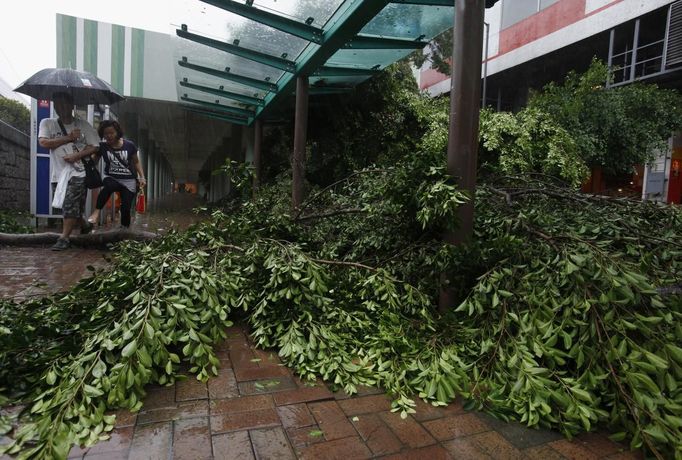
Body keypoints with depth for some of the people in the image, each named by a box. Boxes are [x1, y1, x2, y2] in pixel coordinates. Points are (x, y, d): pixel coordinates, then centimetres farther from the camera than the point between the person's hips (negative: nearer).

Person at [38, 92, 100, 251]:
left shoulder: (83, 125, 3)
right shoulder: (47, 123, 5)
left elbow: (95, 146, 0)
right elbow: (43, 142, -9)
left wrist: (77, 156, -14)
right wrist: (69, 138, -12)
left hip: (78, 173, -3)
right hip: (58, 173, 3)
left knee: (70, 206, -9)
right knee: (67, 206, 11)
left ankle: (64, 238, -2)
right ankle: (85, 224, 36)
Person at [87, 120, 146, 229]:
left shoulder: (129, 145, -5)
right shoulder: (102, 147, -4)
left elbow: (136, 162, 7)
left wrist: (142, 177, 0)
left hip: (129, 180, 0)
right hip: (111, 177, 0)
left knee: (126, 208, -6)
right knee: (109, 186, -37)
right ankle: (96, 212, -28)